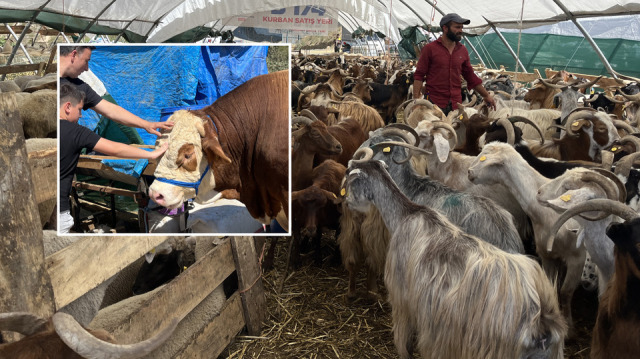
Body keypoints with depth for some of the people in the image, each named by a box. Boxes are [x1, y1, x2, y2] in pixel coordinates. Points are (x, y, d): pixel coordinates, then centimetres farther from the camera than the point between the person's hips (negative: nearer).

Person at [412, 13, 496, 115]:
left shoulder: (463, 50, 11)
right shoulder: (430, 48, -1)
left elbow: (471, 77, 20)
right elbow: (419, 75, -3)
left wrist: (486, 95, 21)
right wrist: (416, 99, -13)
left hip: (456, 104, 4)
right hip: (433, 103, -4)